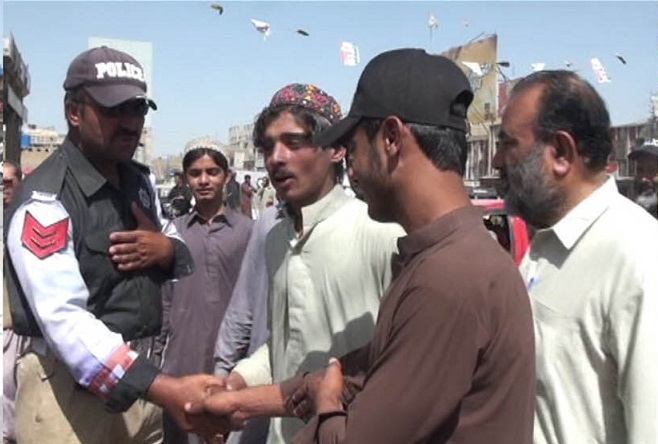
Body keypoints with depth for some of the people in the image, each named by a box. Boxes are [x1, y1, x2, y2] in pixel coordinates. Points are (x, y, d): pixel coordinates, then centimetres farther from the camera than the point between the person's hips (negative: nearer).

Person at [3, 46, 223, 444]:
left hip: (140, 375, 7)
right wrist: (167, 389, -38)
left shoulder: (139, 180, 6)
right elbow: (64, 320, -28)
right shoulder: (45, 200, -18)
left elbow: (184, 258, 16)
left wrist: (168, 251, -9)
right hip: (72, 386, -7)